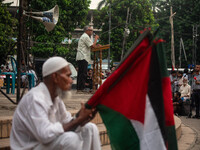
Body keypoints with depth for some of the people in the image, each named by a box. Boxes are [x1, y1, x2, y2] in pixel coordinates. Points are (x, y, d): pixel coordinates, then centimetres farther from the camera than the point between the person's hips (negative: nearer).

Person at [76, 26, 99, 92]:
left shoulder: (84, 36, 25)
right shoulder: (86, 37, -9)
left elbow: (89, 46, 26)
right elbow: (92, 46, -14)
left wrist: (96, 46, 12)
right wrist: (96, 38, -1)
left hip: (80, 57, 11)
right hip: (83, 57, -11)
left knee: (81, 73, 10)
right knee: (83, 73, -12)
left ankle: (79, 88, 11)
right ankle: (81, 88, -14)